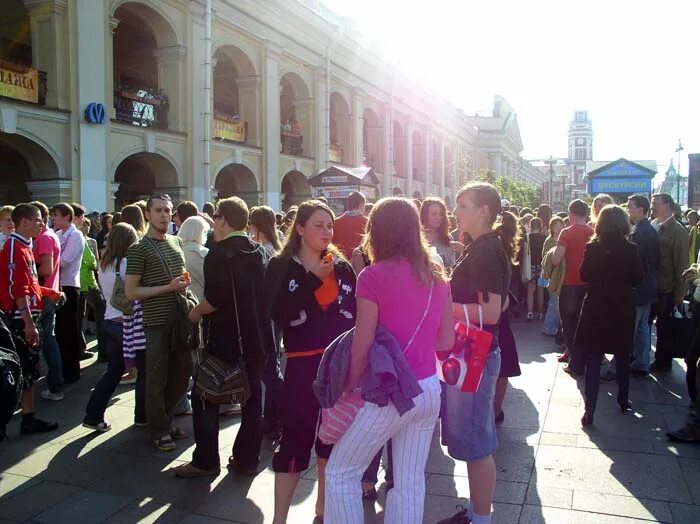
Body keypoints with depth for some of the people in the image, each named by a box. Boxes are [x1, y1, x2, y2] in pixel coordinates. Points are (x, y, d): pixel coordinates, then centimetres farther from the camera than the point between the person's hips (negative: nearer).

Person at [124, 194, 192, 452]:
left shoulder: (177, 242, 12)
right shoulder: (139, 249, -7)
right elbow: (131, 292, -11)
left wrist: (185, 282, 4)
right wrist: (168, 287, -18)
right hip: (157, 322, -6)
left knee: (182, 372, 14)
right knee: (157, 379, 4)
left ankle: (166, 420, 33)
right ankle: (159, 431, 19)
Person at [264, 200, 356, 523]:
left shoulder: (342, 266, 7)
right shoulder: (281, 266, -2)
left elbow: (357, 312, 4)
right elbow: (279, 314, -17)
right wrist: (313, 280, -20)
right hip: (303, 365, -4)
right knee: (295, 439, -2)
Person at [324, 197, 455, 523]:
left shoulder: (374, 276, -14)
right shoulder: (437, 276, 4)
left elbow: (362, 347, -13)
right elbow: (446, 341, 9)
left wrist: (350, 388, 0)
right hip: (429, 390, 6)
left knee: (340, 472, 12)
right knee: (410, 481, 16)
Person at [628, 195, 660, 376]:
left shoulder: (637, 233, -20)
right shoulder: (651, 230, 10)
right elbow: (655, 260, 15)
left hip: (637, 289, -10)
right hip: (649, 288, 10)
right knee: (643, 326, 16)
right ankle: (642, 364, 25)